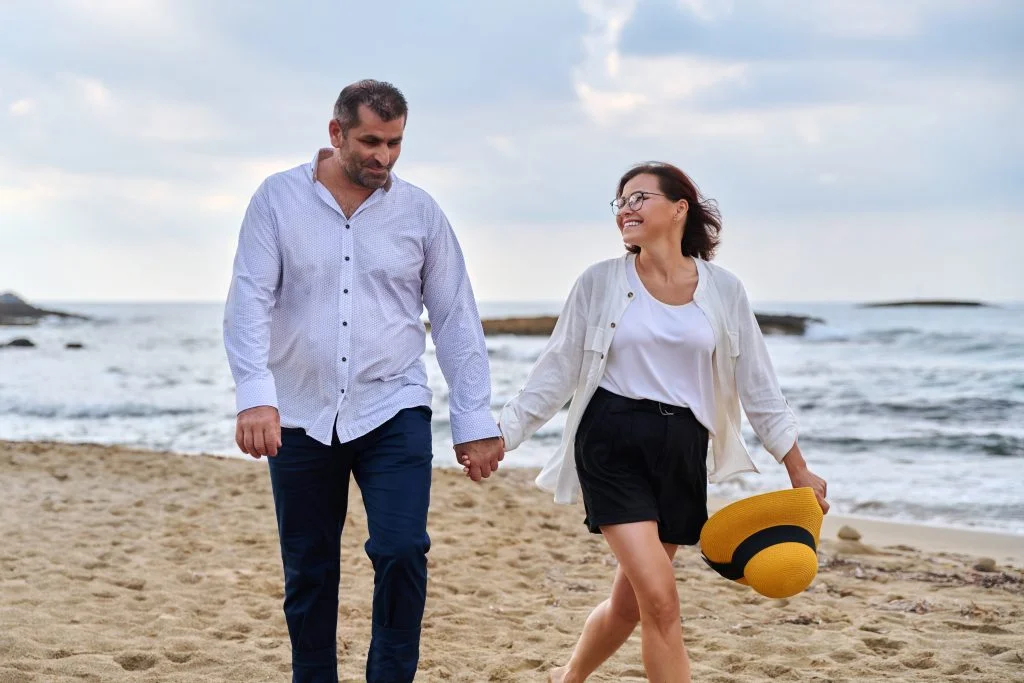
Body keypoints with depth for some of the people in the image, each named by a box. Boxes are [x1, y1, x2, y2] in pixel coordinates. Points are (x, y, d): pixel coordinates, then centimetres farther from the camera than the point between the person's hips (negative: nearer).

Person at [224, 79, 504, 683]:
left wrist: (475, 422, 1)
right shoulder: (278, 199, 0)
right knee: (308, 573, 8)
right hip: (301, 419, 0)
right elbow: (250, 301, -7)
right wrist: (255, 395, -22)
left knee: (402, 551, -15)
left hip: (394, 412, 0)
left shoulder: (420, 212, 3)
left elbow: (456, 321, 5)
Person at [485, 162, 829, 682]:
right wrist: (500, 436, -3)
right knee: (660, 600, -15)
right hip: (613, 445, -3)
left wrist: (798, 469, 9)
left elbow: (756, 383, 9)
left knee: (629, 602, 12)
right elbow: (557, 371, 3)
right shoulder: (600, 282, 0)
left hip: (682, 451, 3)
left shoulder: (723, 289, 4)